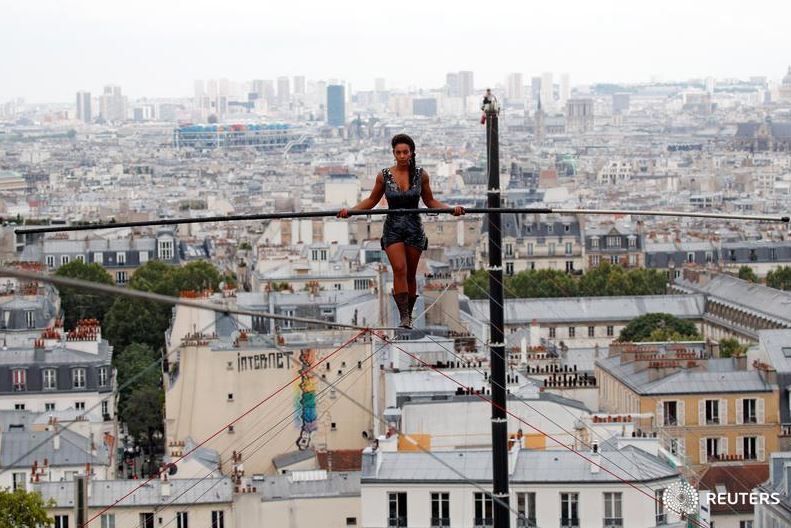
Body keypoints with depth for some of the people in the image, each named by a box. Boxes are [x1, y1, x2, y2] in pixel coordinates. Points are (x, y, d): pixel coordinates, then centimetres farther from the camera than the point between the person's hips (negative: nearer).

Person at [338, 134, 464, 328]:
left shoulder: (420, 175, 2)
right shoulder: (384, 175, -1)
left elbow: (430, 201, 12)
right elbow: (372, 200, 10)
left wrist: (451, 209, 0)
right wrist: (350, 211, -1)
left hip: (414, 228, 1)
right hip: (393, 228, -1)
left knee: (410, 274, 6)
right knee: (399, 269, -17)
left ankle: (409, 314, 18)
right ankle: (404, 316, -21)